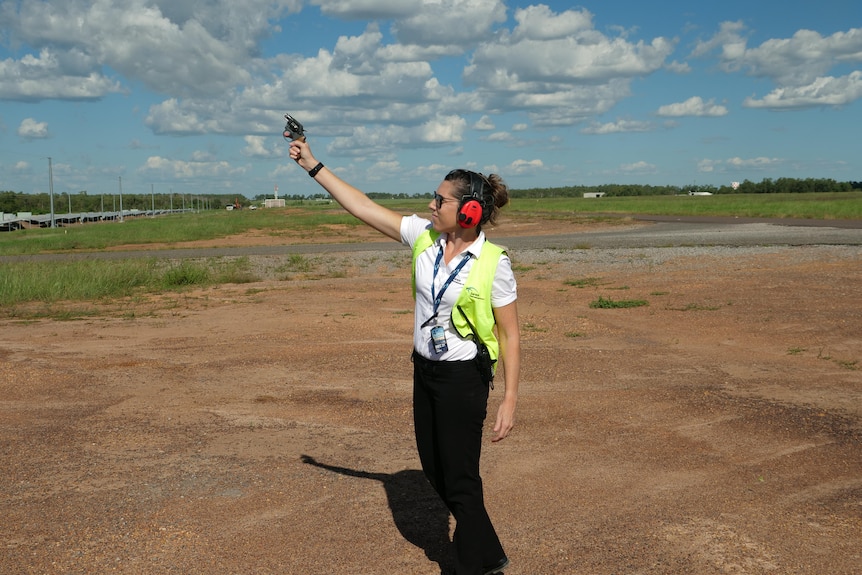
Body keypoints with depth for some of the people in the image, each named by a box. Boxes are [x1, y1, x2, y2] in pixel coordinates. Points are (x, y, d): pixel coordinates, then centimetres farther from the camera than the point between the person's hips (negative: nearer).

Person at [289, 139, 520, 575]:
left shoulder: (493, 263, -17)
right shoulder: (424, 236, -3)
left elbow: (510, 335, -13)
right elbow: (362, 206, 1)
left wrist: (509, 401, -15)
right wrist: (313, 166, 1)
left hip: (464, 379, -7)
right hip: (425, 372, 7)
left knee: (459, 480, 1)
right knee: (435, 470, 17)